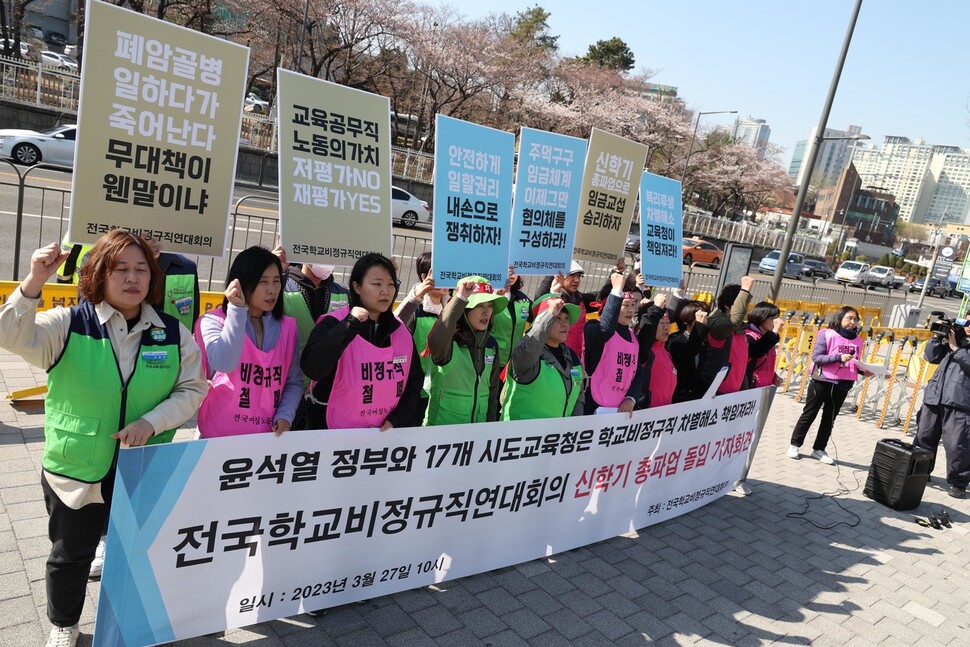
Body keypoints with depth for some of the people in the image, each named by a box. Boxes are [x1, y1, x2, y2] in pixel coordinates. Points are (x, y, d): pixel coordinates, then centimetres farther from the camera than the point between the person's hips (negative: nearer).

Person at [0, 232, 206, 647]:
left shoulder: (174, 334, -6)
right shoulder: (69, 324, -10)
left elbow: (192, 390, -4)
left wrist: (152, 421, -19)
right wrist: (34, 283, -36)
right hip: (75, 471, -1)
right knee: (71, 554, 18)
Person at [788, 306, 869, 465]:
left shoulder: (857, 340, 7)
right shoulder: (826, 334, -9)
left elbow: (854, 364, 14)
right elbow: (816, 357, -14)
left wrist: (862, 370, -5)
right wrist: (839, 357, -23)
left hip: (842, 385, 5)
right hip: (822, 381, -5)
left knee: (829, 418, 11)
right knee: (809, 414, 6)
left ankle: (819, 449, 22)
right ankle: (795, 445, 17)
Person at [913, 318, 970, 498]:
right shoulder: (953, 338, 17)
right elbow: (931, 356, 13)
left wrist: (955, 347, -10)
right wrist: (937, 337, 3)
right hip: (934, 397, 5)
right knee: (924, 438, 13)